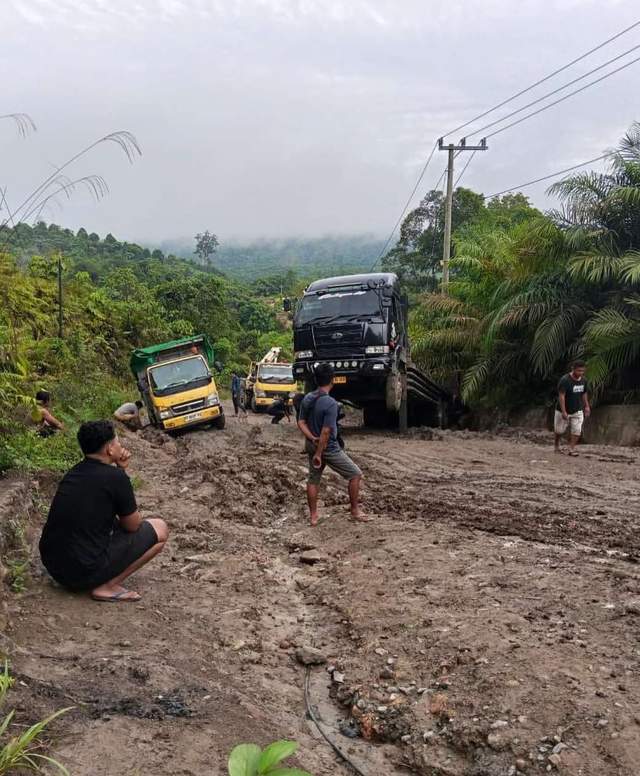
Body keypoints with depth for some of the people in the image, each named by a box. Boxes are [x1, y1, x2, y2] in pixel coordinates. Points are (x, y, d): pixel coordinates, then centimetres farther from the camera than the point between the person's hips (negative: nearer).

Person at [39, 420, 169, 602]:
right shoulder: (116, 477, -15)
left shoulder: (74, 473, 8)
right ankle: (106, 587, -3)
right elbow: (133, 525, -1)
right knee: (160, 529, 4)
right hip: (85, 571, -8)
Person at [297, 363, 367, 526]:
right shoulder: (331, 403, -25)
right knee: (356, 475, 6)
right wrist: (318, 454, -19)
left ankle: (313, 516, 26)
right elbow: (326, 432, -25)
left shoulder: (307, 399, -2)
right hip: (328, 449, -7)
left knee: (313, 480, 19)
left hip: (311, 446, 8)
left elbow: (301, 423, 2)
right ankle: (355, 511, 15)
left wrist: (312, 438, -7)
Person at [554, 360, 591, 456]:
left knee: (577, 431, -7)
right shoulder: (565, 380, -23)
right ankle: (557, 446, 33)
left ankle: (571, 449, 0)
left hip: (577, 411, 5)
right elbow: (561, 396, -24)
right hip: (564, 411, -4)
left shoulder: (583, 380, -2)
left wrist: (587, 406, 12)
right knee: (560, 431, 10)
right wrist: (563, 412, -28)